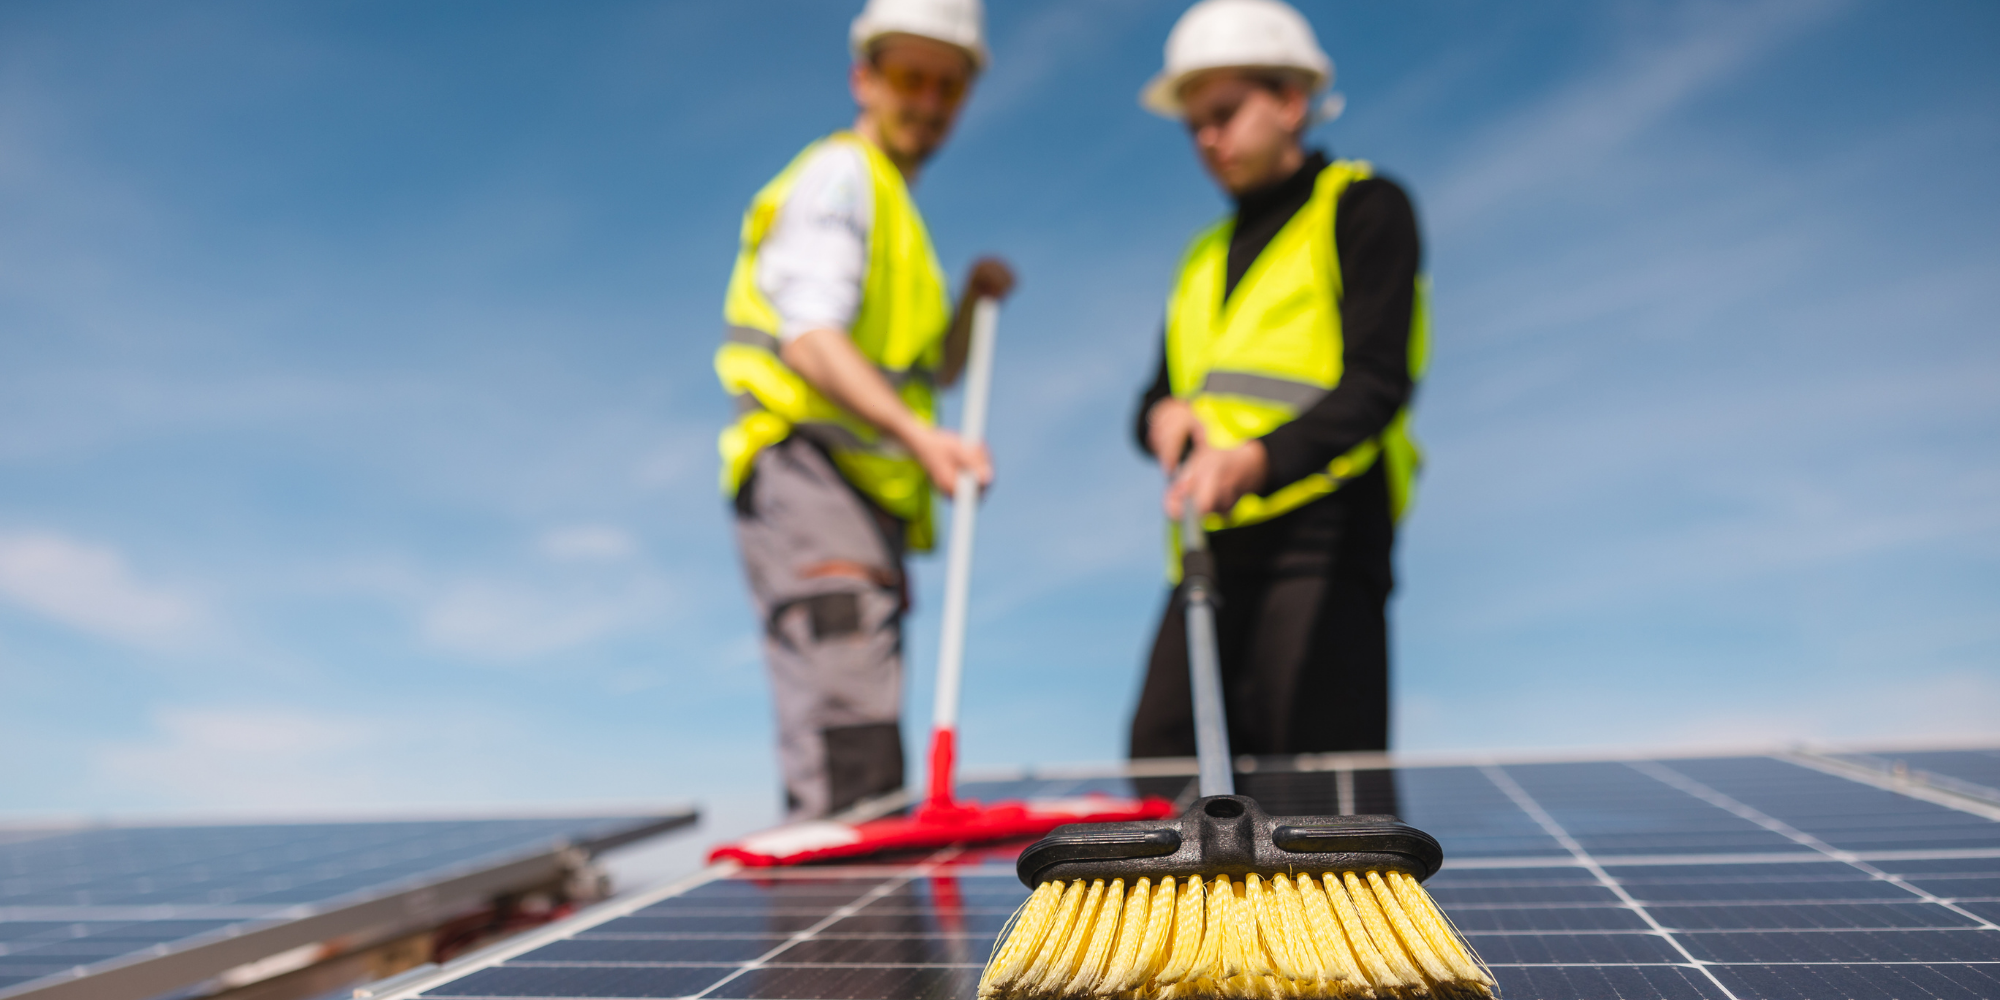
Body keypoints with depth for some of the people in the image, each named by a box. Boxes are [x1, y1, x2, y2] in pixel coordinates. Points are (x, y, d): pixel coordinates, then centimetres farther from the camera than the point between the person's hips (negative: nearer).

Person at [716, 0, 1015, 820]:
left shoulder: (894, 204, 28)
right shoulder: (841, 174, -2)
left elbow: (936, 370, 31)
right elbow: (810, 342, -19)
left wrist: (974, 297, 14)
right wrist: (918, 435, -32)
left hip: (867, 492, 10)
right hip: (804, 471, -10)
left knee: (871, 771, 11)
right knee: (848, 755, -22)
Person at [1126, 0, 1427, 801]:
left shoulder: (1361, 207, 5)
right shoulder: (1206, 256, 27)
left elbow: (1377, 383, -8)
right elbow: (1159, 396, 24)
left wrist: (1263, 458, -24)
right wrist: (1166, 416, -1)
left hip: (1322, 533, -6)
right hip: (1213, 546, 7)